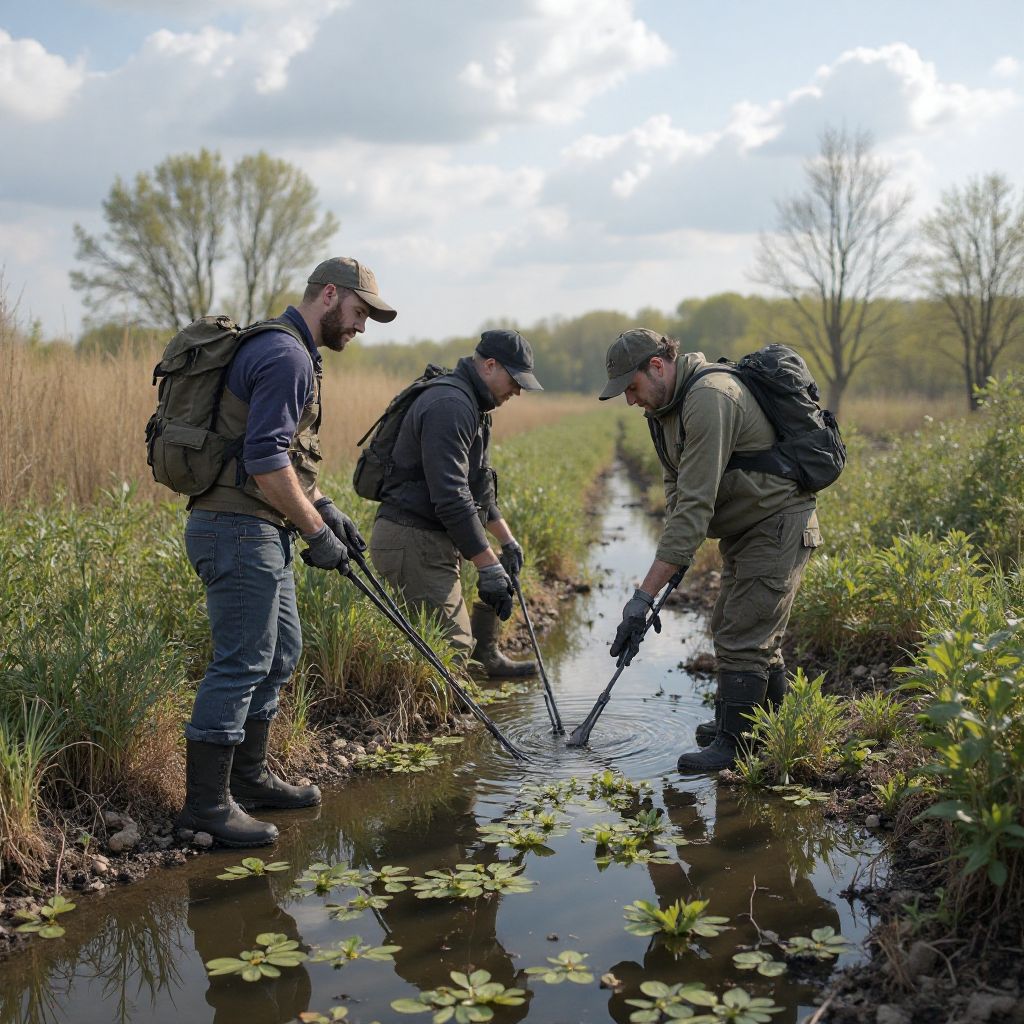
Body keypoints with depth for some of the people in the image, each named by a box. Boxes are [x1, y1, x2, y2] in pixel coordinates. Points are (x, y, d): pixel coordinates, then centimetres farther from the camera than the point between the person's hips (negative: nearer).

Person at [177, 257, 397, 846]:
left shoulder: (290, 353, 19)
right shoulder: (285, 356, -16)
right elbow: (266, 461, -23)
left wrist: (323, 508, 17)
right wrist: (317, 532, -16)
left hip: (262, 532, 11)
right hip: (240, 531, -11)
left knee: (281, 650, 17)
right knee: (241, 662, -6)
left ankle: (249, 778, 28)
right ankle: (206, 803, 4)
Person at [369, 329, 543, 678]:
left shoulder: (471, 406, 19)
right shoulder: (450, 405, -19)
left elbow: (478, 486, 29)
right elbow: (451, 498, -26)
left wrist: (507, 540, 23)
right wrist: (488, 566, -25)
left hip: (433, 540, 11)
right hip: (412, 541, -11)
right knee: (453, 649, -13)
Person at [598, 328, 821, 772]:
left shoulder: (710, 398, -29)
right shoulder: (665, 405, 4)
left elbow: (695, 505, -33)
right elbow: (678, 487, 13)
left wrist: (645, 593, -33)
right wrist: (678, 548, -6)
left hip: (778, 525, -11)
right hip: (744, 529, 11)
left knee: (743, 636, -10)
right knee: (731, 626, 19)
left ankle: (734, 744, 1)